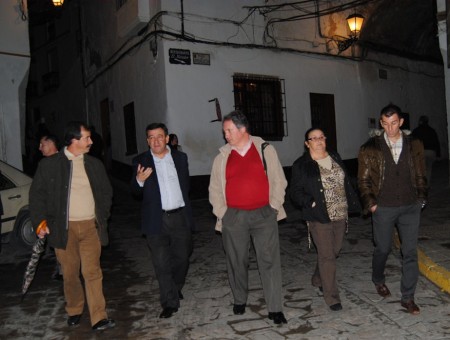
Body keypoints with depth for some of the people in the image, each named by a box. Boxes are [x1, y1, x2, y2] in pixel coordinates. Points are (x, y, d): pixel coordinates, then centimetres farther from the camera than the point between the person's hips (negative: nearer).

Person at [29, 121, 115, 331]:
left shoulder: (95, 164, 8)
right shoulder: (49, 164, 0)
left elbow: (106, 192, 16)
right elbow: (37, 195, 3)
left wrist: (103, 217, 8)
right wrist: (40, 222, -4)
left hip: (91, 227, 1)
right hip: (64, 228, -1)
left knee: (92, 272, -3)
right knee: (70, 274, 11)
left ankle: (99, 318, 2)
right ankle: (74, 311, 32)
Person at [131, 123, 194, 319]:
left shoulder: (180, 157, 7)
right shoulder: (141, 161, 0)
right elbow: (136, 192, -1)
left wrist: (186, 208, 11)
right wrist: (139, 180, -22)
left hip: (180, 216, 3)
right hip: (157, 220, -2)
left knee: (182, 258, 14)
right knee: (161, 263, -1)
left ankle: (176, 289, 39)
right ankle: (170, 302, 11)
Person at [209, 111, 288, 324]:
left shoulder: (265, 150, 3)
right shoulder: (222, 157, 7)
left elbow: (278, 180, 4)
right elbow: (215, 189, 11)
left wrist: (273, 207, -3)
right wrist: (222, 213, 3)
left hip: (264, 215, -1)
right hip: (233, 217, 2)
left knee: (269, 261, -2)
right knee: (237, 261, 11)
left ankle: (275, 309, 6)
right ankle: (239, 301, 31)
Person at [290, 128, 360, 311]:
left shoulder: (335, 158, 10)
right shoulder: (301, 165, -7)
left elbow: (346, 183, 16)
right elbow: (295, 193, -7)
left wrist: (352, 204, 10)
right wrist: (312, 203, -21)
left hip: (340, 215, 6)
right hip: (320, 217, -6)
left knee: (334, 250, 17)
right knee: (327, 256, -3)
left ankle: (318, 279, 41)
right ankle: (332, 297, 10)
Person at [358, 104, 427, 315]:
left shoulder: (414, 145, 2)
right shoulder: (370, 149, -4)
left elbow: (420, 176, 10)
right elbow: (363, 180, 0)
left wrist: (421, 198, 2)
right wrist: (371, 203, -8)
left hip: (411, 207, 2)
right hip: (383, 208, -1)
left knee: (410, 252, 3)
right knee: (383, 248, 14)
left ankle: (408, 297, 15)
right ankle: (378, 280, 42)